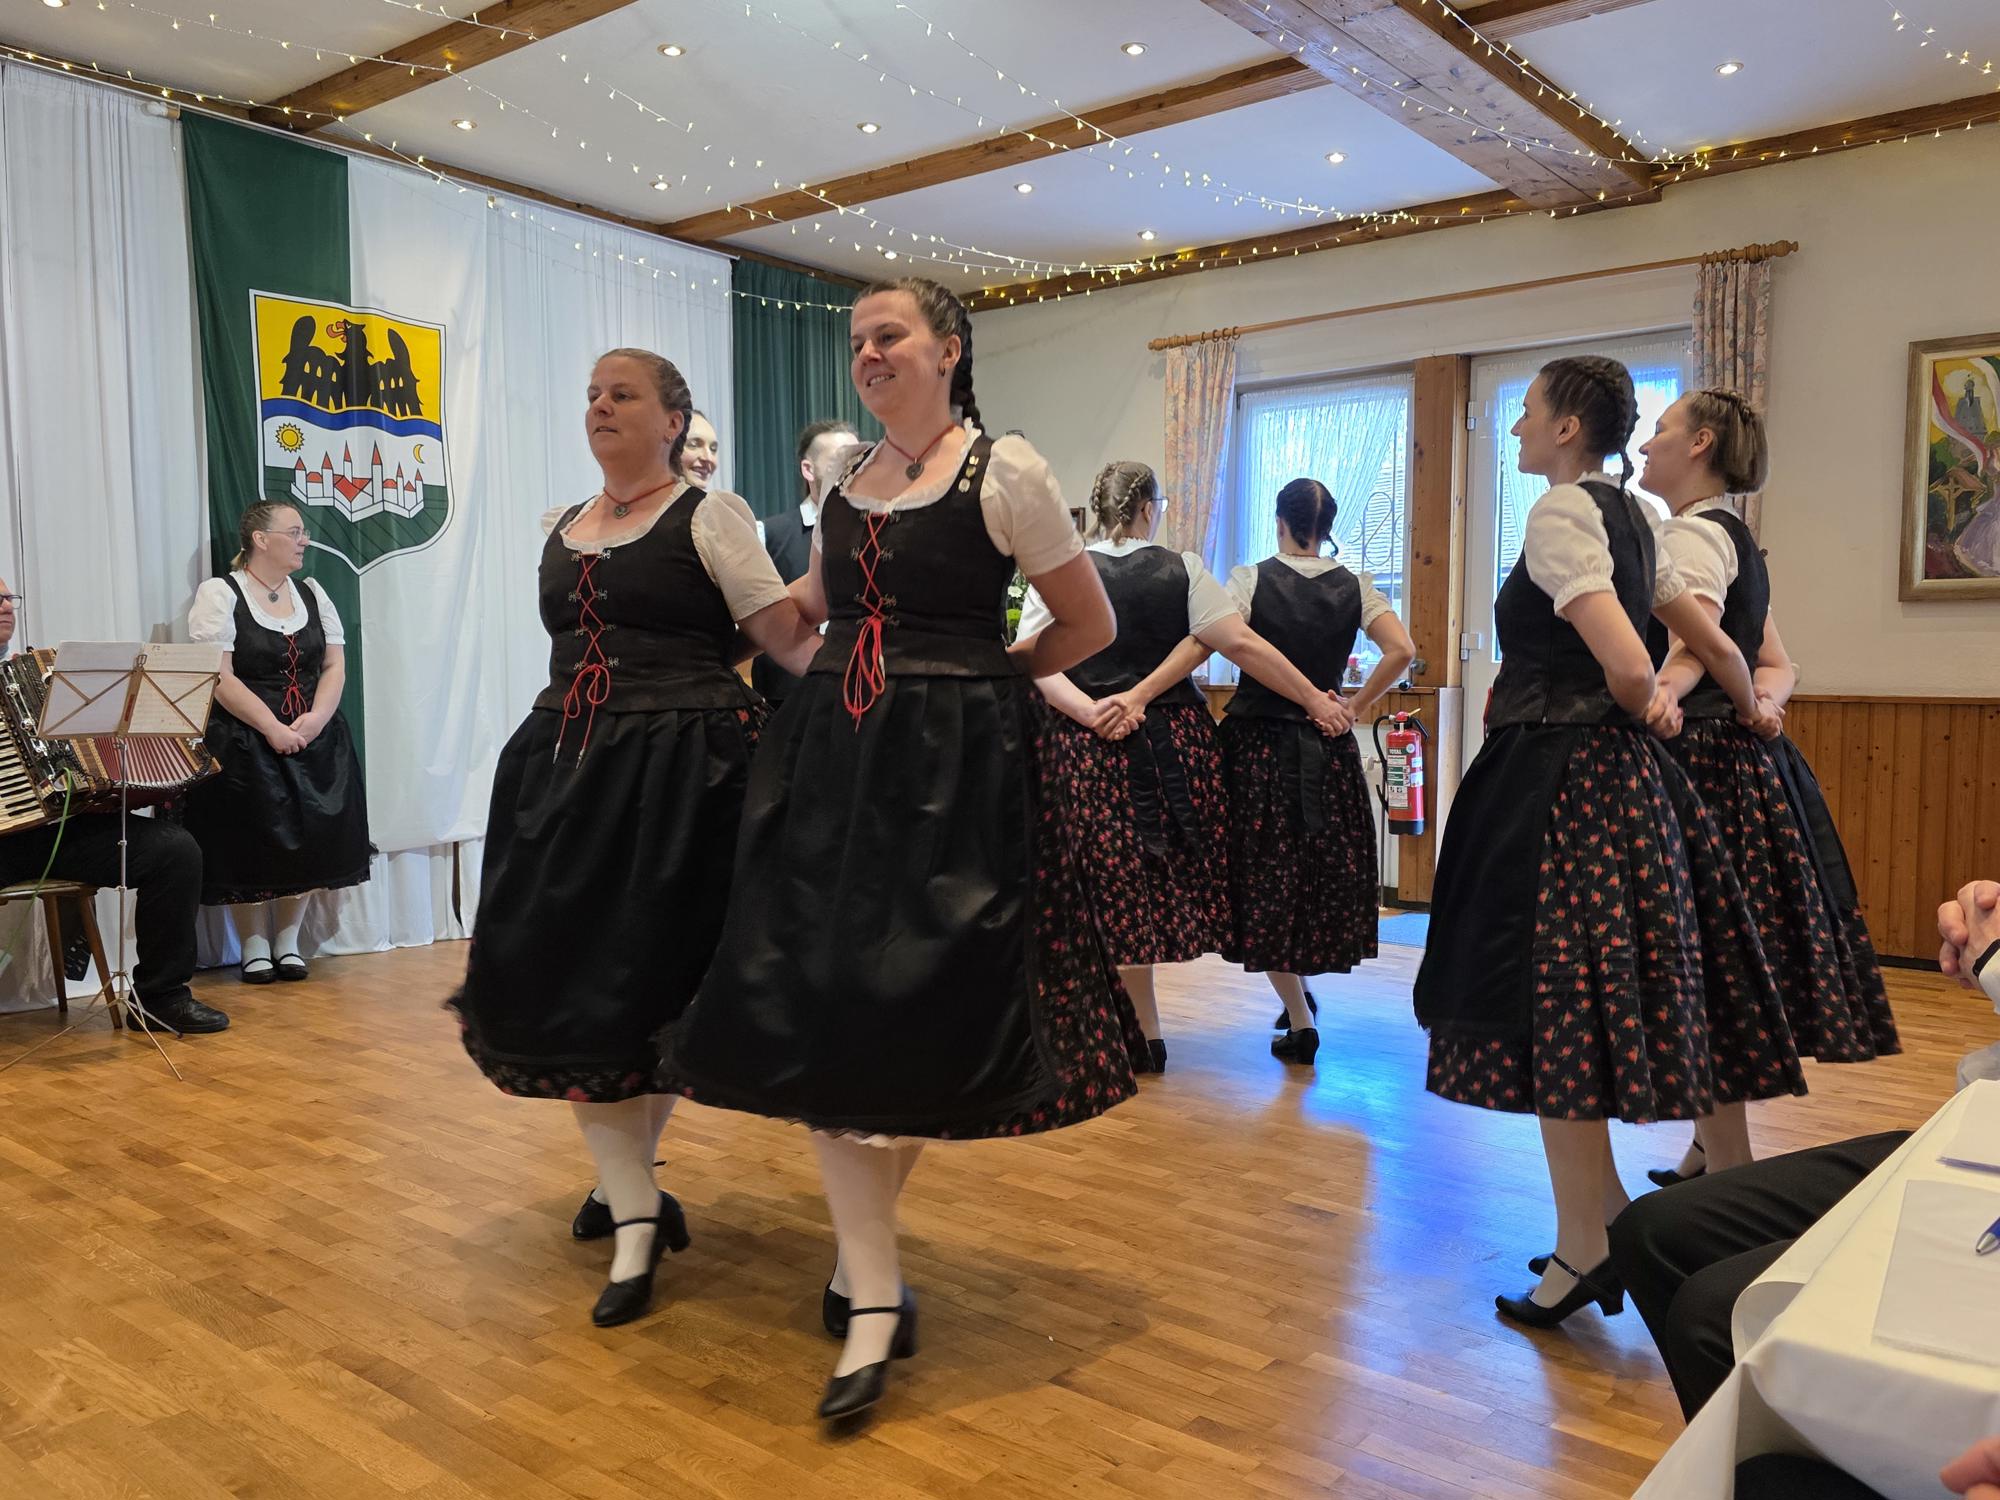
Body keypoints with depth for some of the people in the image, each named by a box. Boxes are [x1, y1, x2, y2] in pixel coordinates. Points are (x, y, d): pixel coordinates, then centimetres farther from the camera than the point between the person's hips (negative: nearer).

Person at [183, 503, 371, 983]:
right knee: (251, 843, -6)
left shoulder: (312, 594, 13)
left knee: (309, 837, -1)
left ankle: (288, 939, 15)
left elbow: (335, 665, 8)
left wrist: (315, 719, -9)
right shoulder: (220, 593, -4)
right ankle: (254, 945, 10)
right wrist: (273, 729, -18)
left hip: (312, 740, 5)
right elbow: (219, 677, -12)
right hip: (245, 742, -4)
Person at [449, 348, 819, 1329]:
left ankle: (625, 1181, 20)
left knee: (654, 983, 0)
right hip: (566, 764, 6)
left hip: (682, 768, -6)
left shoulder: (710, 515, -3)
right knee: (563, 983, 1)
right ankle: (637, 1214, 14)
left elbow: (788, 639, -9)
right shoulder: (561, 530, 15)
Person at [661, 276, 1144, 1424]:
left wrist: (983, 680, 3)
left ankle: (863, 1251, 24)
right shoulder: (847, 481, 14)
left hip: (959, 767, -5)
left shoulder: (1004, 472, -3)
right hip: (834, 757, 5)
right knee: (823, 1007, -3)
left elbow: (1090, 624, 2)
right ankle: (876, 1299, 7)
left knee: (923, 1009, -2)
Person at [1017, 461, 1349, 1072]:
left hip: (1090, 746, 0)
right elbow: (1241, 643, -6)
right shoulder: (1182, 569, -1)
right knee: (1169, 876, 13)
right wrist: (1315, 700, -2)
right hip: (1175, 740, 1)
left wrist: (1089, 710, -14)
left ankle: (1146, 1033, 12)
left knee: (1117, 883, 6)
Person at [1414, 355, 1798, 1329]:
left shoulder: (1559, 513, -13)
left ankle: (1585, 1246, 4)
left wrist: (1646, 715, -1)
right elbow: (1715, 644, 19)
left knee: (1549, 1006, -4)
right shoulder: (1630, 517, 14)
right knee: (1612, 997, 14)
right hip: (1625, 776, 10)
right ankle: (1606, 1215, 24)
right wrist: (1751, 712, 36)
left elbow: (1629, 669, -23)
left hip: (1556, 783, -10)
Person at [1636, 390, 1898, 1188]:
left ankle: (1731, 1166, 3)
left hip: (1704, 764, -10)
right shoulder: (1735, 538, 19)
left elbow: (1690, 648, -28)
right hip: (1742, 758, 10)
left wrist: (1661, 695, -47)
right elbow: (1779, 666, 20)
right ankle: (1710, 1152, 25)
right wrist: (1754, 701, 0)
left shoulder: (1694, 532, -10)